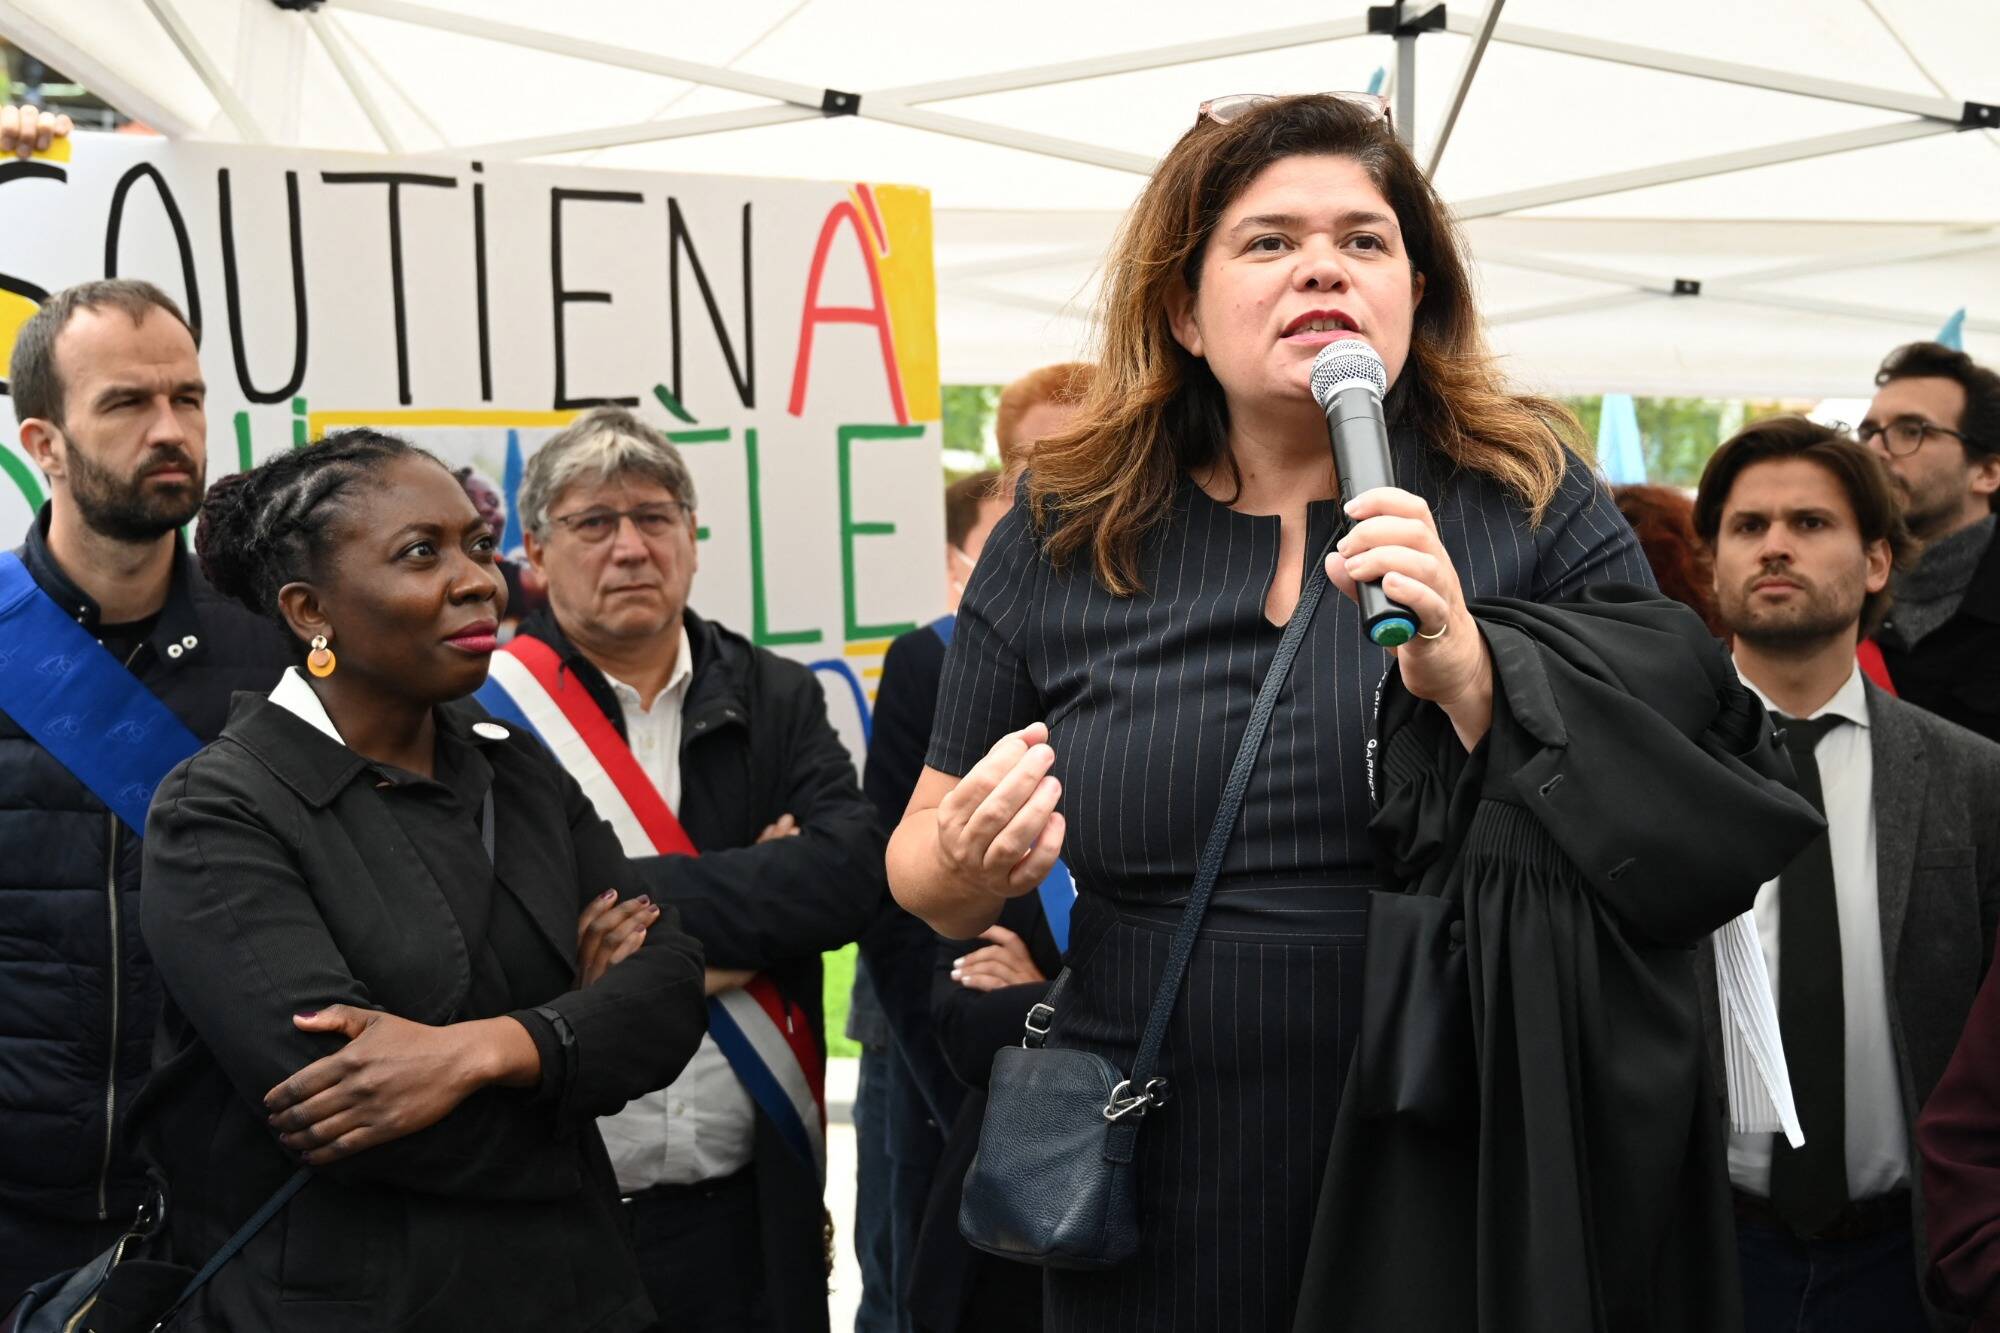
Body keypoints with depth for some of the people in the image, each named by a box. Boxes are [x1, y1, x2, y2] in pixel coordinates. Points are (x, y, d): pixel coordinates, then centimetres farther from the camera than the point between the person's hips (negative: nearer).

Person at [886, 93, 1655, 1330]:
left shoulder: (1535, 504, -3)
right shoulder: (1060, 542, 1)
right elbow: (926, 881, 9)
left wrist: (1471, 680, -25)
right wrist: (974, 864, -14)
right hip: (1160, 1218, 1)